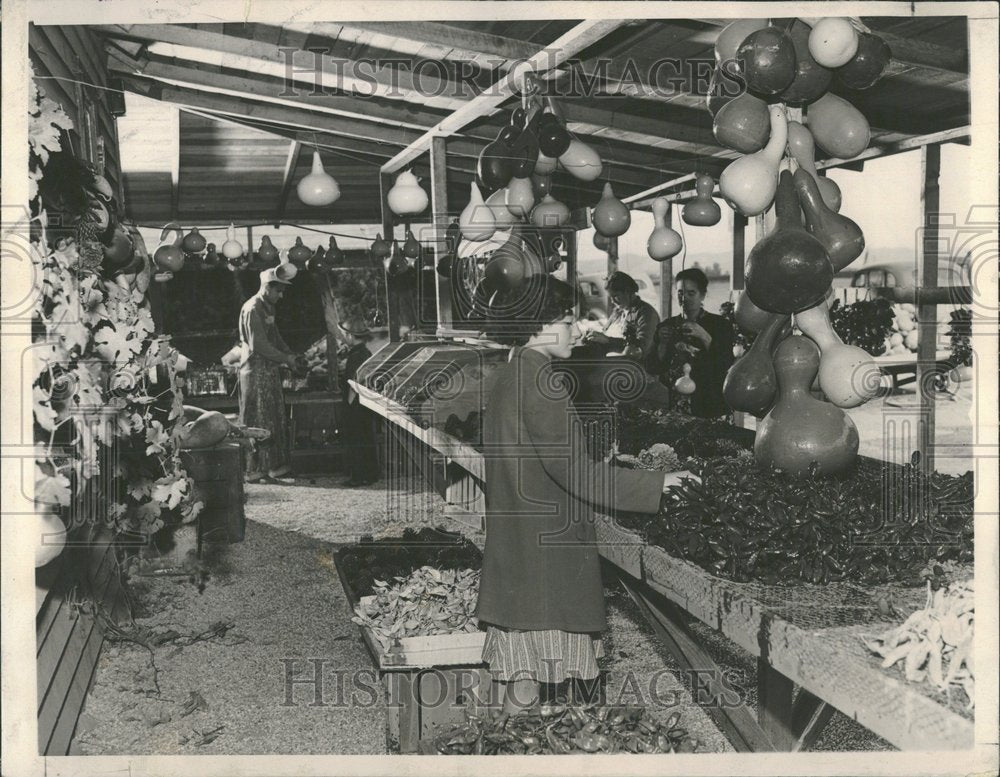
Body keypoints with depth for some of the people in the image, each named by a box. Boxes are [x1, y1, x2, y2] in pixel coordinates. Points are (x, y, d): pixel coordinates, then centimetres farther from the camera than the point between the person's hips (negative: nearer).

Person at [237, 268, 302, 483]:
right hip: (256, 371, -10)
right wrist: (285, 358, -14)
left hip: (270, 370, 10)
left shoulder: (268, 308, 15)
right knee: (258, 424, -5)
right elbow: (259, 345, -21)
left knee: (276, 421, 10)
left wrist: (290, 354, 6)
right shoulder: (253, 309, -16)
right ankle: (255, 471, 1)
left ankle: (275, 466, 15)